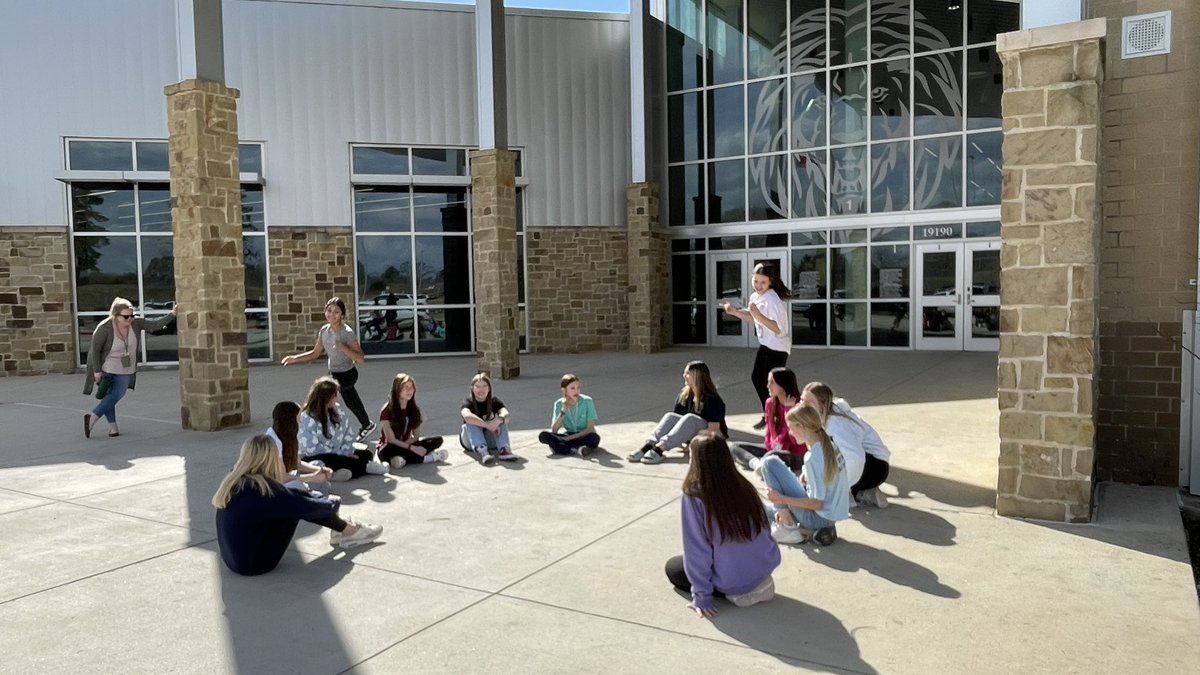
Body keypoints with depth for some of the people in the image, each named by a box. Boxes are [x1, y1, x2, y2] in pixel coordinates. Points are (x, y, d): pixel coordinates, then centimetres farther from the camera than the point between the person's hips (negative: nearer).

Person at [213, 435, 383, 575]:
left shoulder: (233, 481, -2)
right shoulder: (262, 487, -23)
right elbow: (308, 507, -12)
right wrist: (332, 502, 8)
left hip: (235, 558, 8)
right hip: (254, 563, -7)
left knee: (295, 498, 7)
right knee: (297, 506, -5)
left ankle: (345, 528, 20)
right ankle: (349, 531, 13)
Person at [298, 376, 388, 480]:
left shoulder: (336, 410, 5)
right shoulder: (307, 418, -15)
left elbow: (348, 434, 6)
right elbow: (312, 449, -20)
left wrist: (347, 453, -11)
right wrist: (340, 454, -18)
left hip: (337, 454, 7)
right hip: (315, 459, -7)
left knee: (366, 454, -7)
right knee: (333, 460, -37)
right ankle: (365, 467, -26)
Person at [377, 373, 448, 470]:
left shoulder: (414, 409, 1)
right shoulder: (387, 410, -14)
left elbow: (416, 437, 2)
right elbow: (391, 440, -18)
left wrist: (404, 445, -18)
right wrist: (412, 448, -26)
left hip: (406, 446, 5)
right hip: (389, 449, -5)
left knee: (437, 440, -13)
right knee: (391, 449, -42)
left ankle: (404, 459, -26)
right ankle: (425, 458, -25)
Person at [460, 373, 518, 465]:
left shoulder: (494, 401, -5)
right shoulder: (468, 402, -13)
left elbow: (506, 414, -26)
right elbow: (467, 416, -37)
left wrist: (498, 420, -49)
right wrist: (487, 425, -45)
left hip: (490, 440, 2)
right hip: (471, 441, -2)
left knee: (501, 419, -21)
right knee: (472, 423, -30)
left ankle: (503, 450, -40)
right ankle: (481, 451, -51)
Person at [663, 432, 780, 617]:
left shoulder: (694, 496, -20)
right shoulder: (743, 485, -3)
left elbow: (696, 551, -17)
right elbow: (766, 529, 8)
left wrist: (702, 596, -8)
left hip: (730, 581, -7)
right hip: (766, 567, 7)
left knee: (673, 567, 20)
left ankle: (734, 594, 2)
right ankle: (757, 584, 13)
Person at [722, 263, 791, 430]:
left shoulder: (772, 300, -23)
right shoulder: (755, 297, 5)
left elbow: (777, 328, -31)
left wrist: (757, 313, -36)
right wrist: (736, 312, 10)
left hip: (777, 348, -10)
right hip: (765, 345, 10)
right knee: (756, 377, 18)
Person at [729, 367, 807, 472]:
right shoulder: (770, 403, 3)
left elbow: (797, 440, -22)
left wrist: (789, 409, -27)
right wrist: (769, 446, -9)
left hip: (795, 456, -8)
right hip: (772, 449, 8)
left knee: (772, 456, -42)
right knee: (734, 447, -6)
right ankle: (757, 463, -31)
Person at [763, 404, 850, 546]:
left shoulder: (813, 457, -25)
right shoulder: (829, 444, 1)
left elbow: (817, 503, -22)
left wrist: (781, 499, -19)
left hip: (819, 517, -9)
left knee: (770, 463, -10)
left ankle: (787, 526, -4)